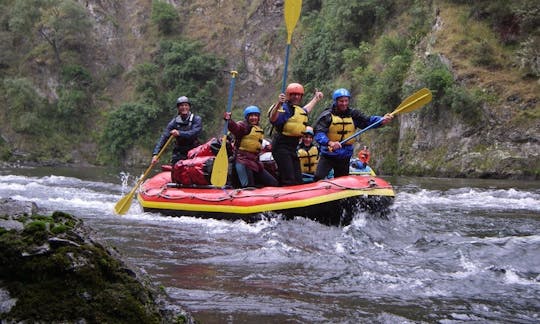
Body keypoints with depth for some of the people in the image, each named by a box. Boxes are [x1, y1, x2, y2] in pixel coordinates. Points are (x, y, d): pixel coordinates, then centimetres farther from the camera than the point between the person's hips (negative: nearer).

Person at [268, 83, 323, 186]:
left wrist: (316, 98, 56)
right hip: (282, 146, -10)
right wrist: (278, 104, -44)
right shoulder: (285, 108, -10)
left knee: (298, 181, 9)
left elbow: (306, 110, 45)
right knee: (289, 181, -18)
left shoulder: (300, 110, 19)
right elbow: (273, 119, -29)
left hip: (293, 148, 10)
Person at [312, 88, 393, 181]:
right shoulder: (327, 115, -12)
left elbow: (367, 120, -11)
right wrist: (330, 142, -43)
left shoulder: (353, 115, 1)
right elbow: (319, 133, -24)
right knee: (318, 178, -19)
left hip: (345, 156, 4)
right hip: (328, 155, -4)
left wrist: (382, 120, -30)